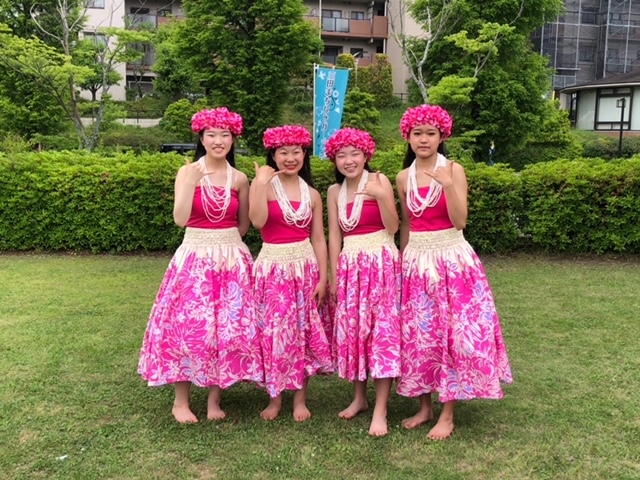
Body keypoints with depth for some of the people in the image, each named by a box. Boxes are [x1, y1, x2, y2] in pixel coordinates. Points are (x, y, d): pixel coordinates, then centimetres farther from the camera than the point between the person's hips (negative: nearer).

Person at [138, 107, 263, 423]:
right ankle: (181, 400, 14)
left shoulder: (239, 179, 4)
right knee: (187, 326, -3)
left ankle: (214, 398, 19)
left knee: (228, 327, 3)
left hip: (232, 258, 2)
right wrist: (192, 181, -21)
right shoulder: (187, 172, -2)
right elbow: (180, 219, -14)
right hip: (195, 258, -2)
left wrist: (222, 239, 3)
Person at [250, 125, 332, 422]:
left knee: (304, 332, 7)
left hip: (305, 266, 3)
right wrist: (261, 182, -21)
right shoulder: (264, 185, -3)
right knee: (274, 331, 1)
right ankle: (275, 397, 18)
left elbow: (318, 238, 6)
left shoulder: (312, 194, 6)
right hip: (273, 266, -2)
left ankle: (300, 398, 21)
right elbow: (257, 221, -22)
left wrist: (323, 277, 0)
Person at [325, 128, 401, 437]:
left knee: (382, 330, -5)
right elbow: (334, 235, 8)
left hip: (381, 263, -5)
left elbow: (392, 227, -9)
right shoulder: (335, 191, 8)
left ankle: (380, 410, -1)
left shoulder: (379, 181, -4)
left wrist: (381, 196, -23)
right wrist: (334, 275, 5)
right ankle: (359, 397, 26)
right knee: (351, 329, 9)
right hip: (350, 266, 5)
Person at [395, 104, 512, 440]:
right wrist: (402, 260, 17)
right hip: (416, 263, 4)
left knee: (453, 333, -2)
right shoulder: (403, 178, 6)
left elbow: (459, 221, -14)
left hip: (452, 260, -4)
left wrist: (447, 184, -24)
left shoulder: (454, 170, -6)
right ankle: (424, 407, 23)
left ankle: (447, 415, 10)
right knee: (418, 335, 7)